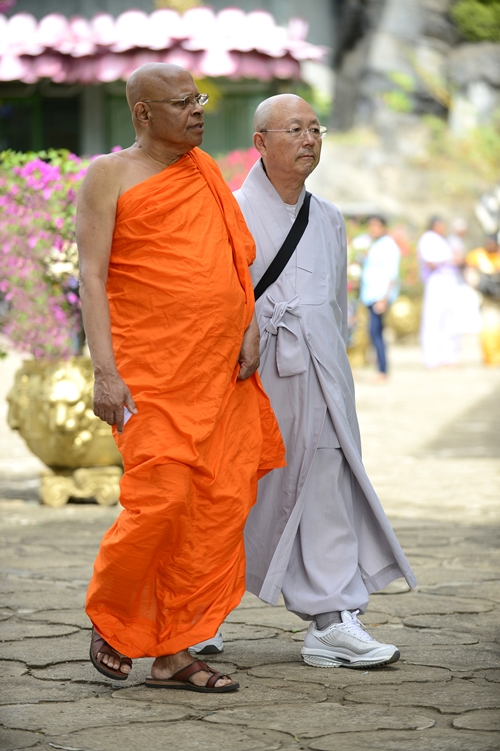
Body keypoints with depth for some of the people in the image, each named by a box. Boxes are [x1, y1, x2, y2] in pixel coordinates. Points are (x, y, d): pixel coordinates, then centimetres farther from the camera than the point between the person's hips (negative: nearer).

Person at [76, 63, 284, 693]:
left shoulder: (204, 170, 18)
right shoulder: (110, 175, 0)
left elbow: (234, 255, 21)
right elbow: (92, 276, -6)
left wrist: (249, 323, 3)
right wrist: (105, 370, -16)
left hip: (220, 374, 6)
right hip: (152, 374, -6)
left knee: (216, 507, 0)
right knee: (159, 502, -13)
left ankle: (173, 653, 7)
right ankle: (109, 621, 13)